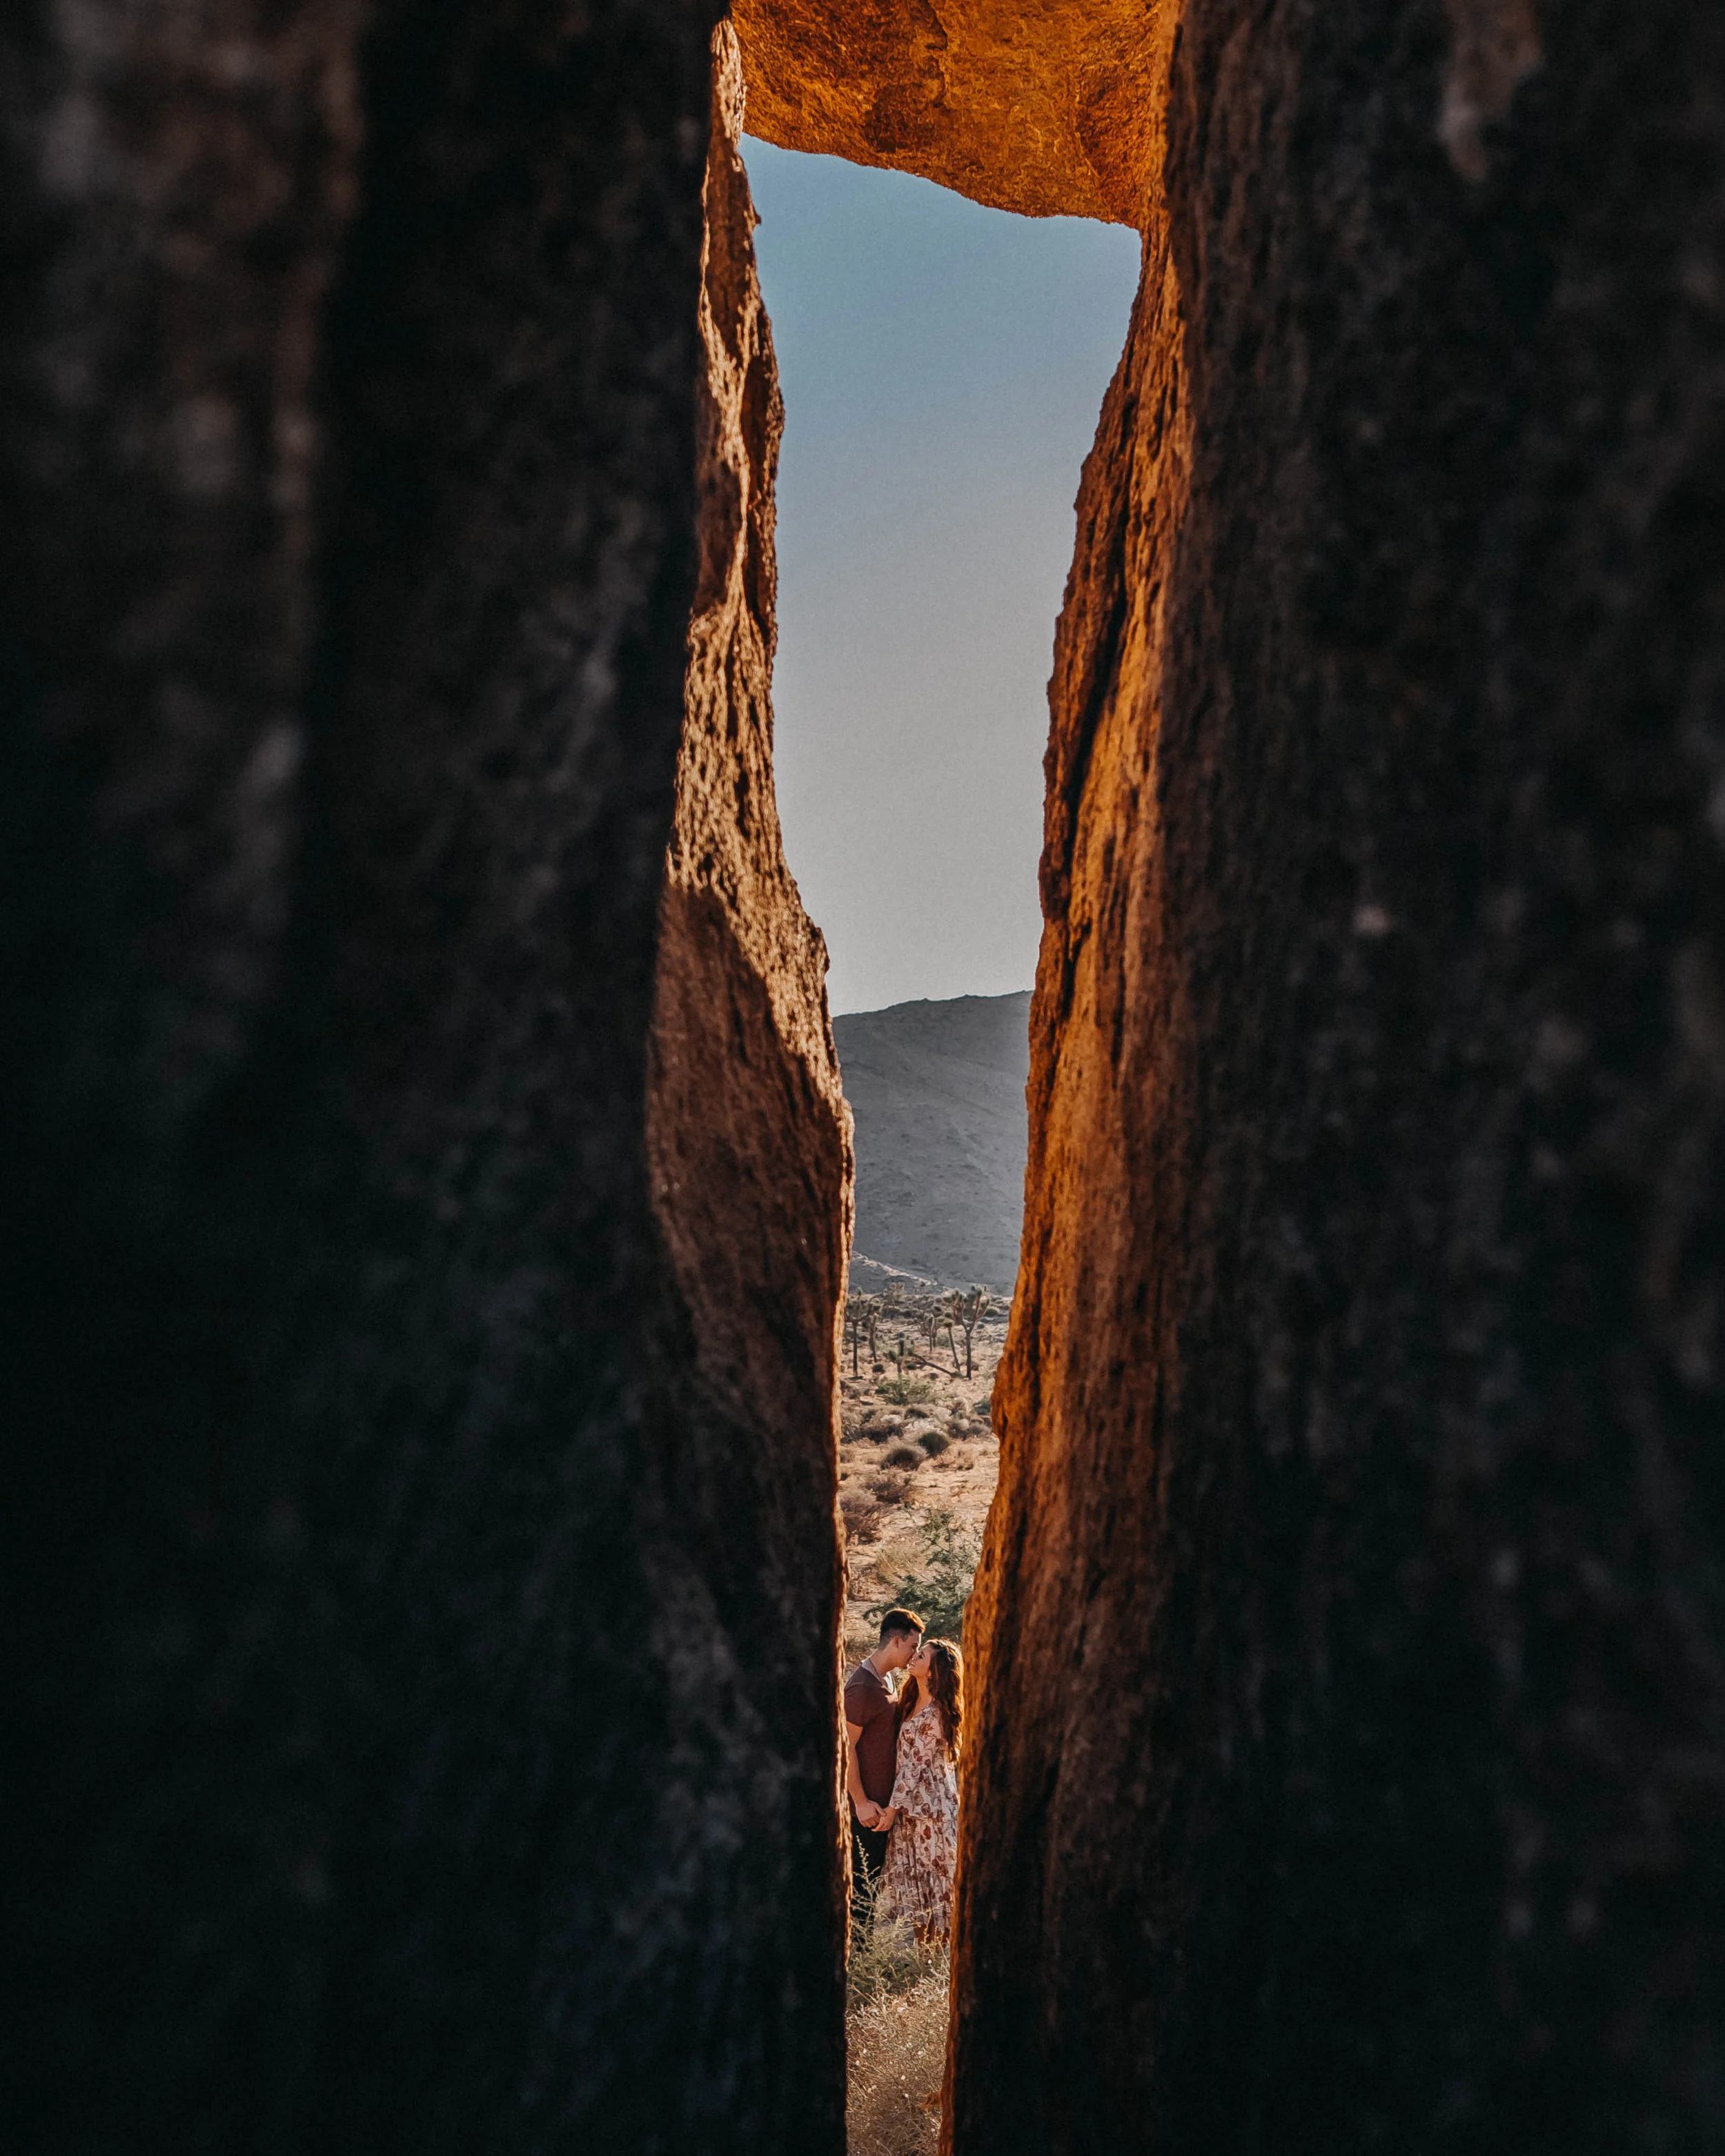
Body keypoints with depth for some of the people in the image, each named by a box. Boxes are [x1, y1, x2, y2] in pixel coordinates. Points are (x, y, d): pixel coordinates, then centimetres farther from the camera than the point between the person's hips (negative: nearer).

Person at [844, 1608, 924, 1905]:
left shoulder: (883, 1679, 10)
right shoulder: (862, 1687, -22)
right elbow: (846, 1747, -22)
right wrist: (861, 1802, -19)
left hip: (883, 1799, 9)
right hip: (867, 1804, -9)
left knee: (874, 1876, 17)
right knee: (865, 1879, 0)